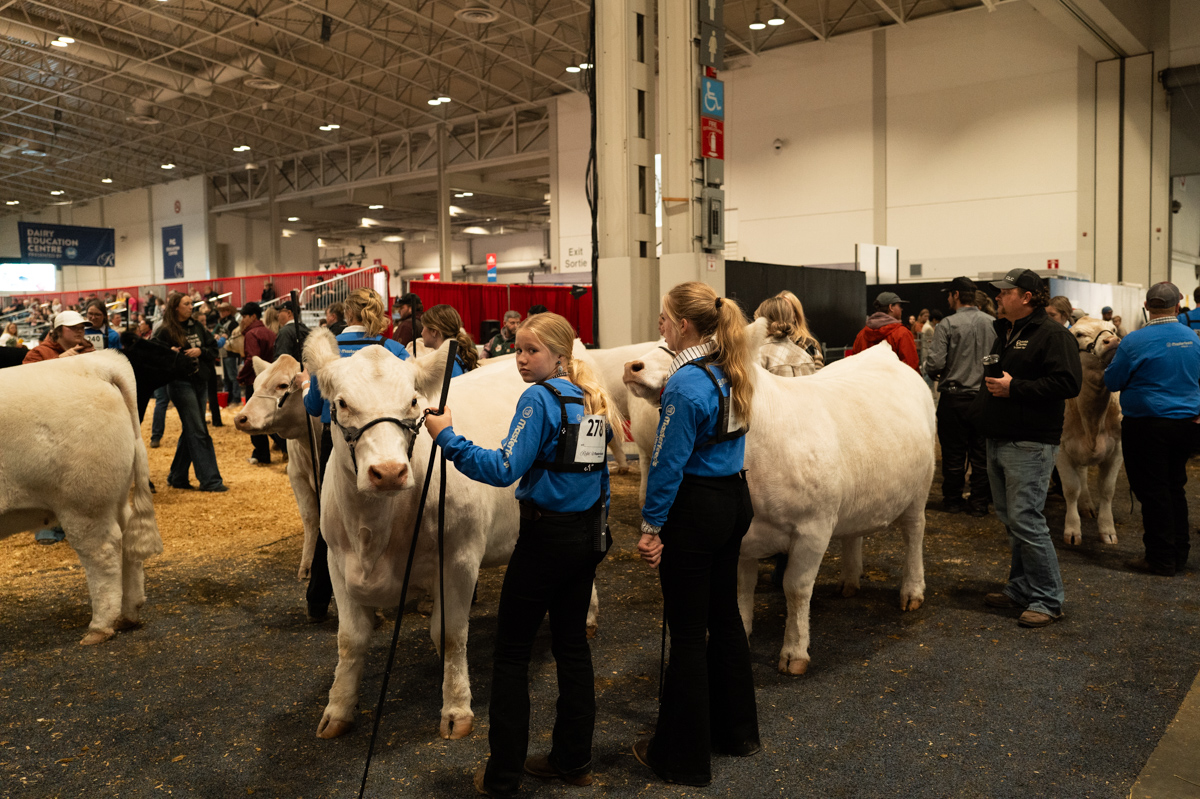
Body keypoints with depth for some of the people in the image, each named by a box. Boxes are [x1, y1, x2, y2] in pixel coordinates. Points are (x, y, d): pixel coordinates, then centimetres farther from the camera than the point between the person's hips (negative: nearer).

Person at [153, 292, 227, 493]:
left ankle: (177, 477, 24)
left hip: (200, 382, 7)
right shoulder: (165, 332, -5)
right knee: (198, 432, -9)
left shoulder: (197, 327, 11)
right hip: (181, 384, -7)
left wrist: (201, 351, -9)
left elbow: (213, 347, 10)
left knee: (190, 431, 12)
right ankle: (209, 480, -7)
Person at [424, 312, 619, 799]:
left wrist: (448, 437, -20)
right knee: (572, 644, 16)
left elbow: (505, 469, -22)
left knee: (511, 652, 4)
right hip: (588, 536, 8)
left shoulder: (539, 399, -14)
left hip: (546, 537, -8)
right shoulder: (593, 402, 10)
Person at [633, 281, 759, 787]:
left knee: (687, 631, 3)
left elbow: (669, 461, -18)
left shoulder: (687, 383, -20)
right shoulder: (731, 374, 6)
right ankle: (737, 731, 37)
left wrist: (651, 526, -12)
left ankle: (683, 758, 17)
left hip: (694, 510, -9)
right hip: (735, 500, 9)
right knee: (724, 616, 21)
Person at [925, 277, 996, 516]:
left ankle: (952, 500, 18)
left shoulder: (947, 325, -12)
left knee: (954, 454, 7)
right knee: (981, 453, 10)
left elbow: (934, 363, -17)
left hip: (954, 398, -3)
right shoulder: (993, 324, 0)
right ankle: (979, 501, 16)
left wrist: (935, 375, 5)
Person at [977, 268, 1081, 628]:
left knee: (1026, 520, -10)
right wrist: (978, 409, 16)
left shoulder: (1053, 335, -10)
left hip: (1030, 445, -9)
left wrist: (1014, 388, -21)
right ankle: (1020, 588, 25)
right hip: (998, 442, 9)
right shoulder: (1004, 333, 18)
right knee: (1010, 519, 14)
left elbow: (1069, 382, -20)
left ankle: (1047, 600, 0)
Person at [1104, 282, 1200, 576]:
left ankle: (1161, 560, 8)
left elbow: (1112, 381, -8)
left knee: (1153, 493, 2)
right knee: (1175, 489, 17)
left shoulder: (1135, 341, -16)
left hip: (1147, 426, -6)